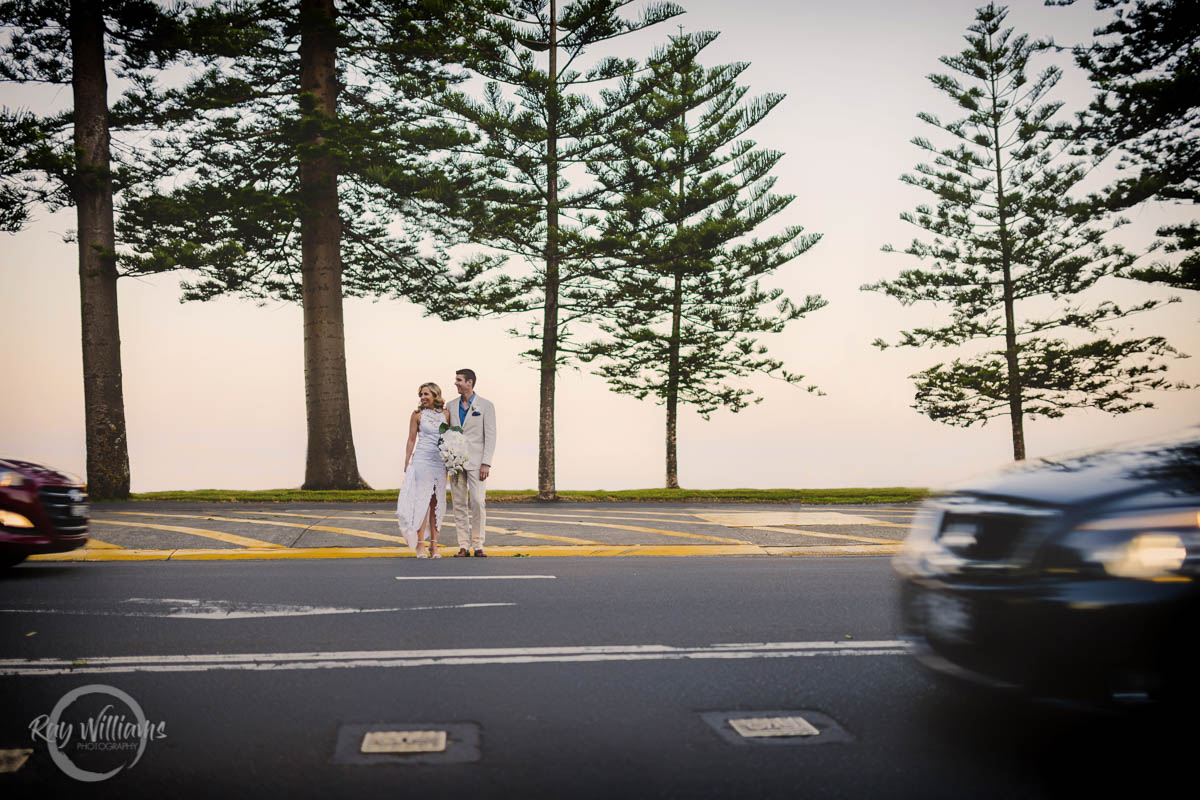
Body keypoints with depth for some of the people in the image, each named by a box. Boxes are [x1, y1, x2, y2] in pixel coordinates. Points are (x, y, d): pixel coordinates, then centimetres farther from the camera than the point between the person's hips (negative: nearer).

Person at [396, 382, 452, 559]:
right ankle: (420, 545, -5)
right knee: (422, 500, -7)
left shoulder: (446, 414, 8)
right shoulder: (418, 414, 3)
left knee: (437, 503, 3)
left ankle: (434, 545, 7)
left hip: (441, 461, 3)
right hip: (422, 460, -3)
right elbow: (411, 440, 5)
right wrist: (407, 464, 2)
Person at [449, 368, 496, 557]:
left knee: (478, 502, -11)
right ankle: (463, 546, 6)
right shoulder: (451, 406, 12)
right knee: (459, 504, 2)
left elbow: (490, 436, -3)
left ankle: (478, 545, -3)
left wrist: (486, 463, -12)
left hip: (475, 462, -4)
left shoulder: (485, 406, 1)